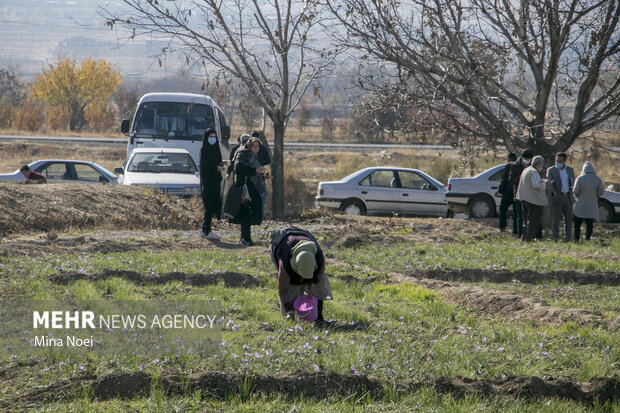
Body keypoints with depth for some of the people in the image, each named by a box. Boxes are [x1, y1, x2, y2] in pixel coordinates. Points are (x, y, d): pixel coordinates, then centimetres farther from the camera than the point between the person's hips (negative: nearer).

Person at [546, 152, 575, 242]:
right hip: (556, 198, -4)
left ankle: (567, 238, 10)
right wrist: (553, 191, -30)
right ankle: (555, 238, 2)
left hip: (568, 197, 4)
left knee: (568, 219, 4)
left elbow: (573, 181, 20)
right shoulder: (551, 170, 1)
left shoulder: (570, 170, 14)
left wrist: (572, 187, -5)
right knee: (556, 219, -3)